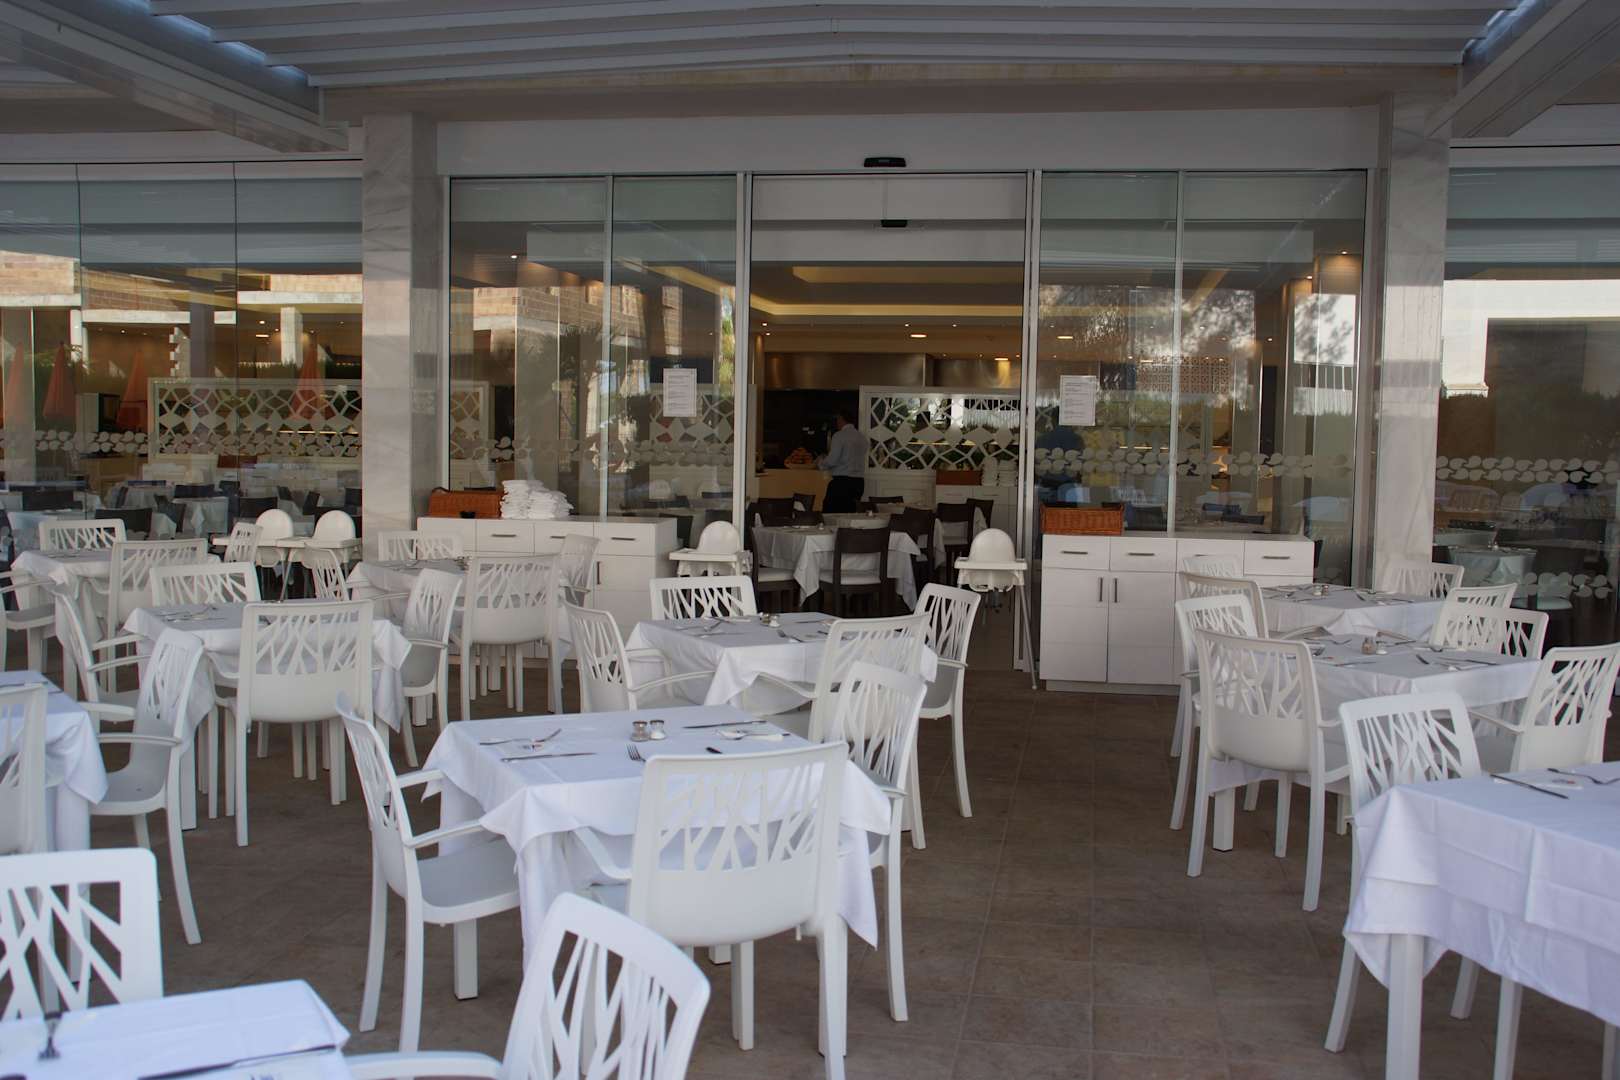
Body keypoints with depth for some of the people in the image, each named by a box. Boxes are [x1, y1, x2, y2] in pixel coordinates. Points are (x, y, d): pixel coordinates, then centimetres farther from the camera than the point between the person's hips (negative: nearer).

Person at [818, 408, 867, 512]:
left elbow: (832, 461, -13)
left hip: (841, 481, -7)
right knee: (849, 514, 8)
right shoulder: (862, 437, 12)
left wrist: (821, 462, 8)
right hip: (859, 482, 7)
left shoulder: (839, 436, -8)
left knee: (830, 512, -5)